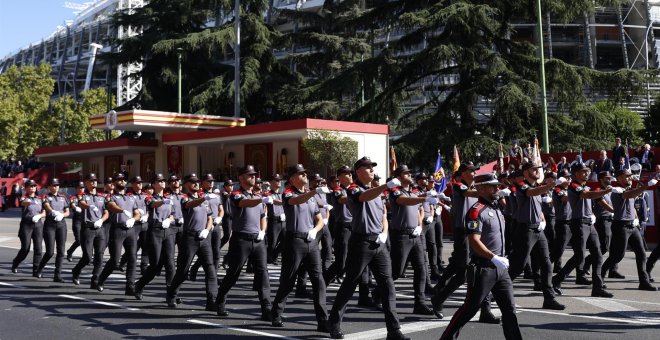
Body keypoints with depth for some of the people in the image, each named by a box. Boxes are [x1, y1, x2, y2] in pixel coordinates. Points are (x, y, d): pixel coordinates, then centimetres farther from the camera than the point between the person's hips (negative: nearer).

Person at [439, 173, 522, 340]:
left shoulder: (496, 209, 14)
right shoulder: (477, 211, -14)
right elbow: (474, 241, -22)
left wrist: (502, 258, 17)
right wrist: (494, 258, -26)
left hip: (500, 268, 8)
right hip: (483, 268, -8)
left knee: (509, 308, 8)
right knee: (470, 308, -2)